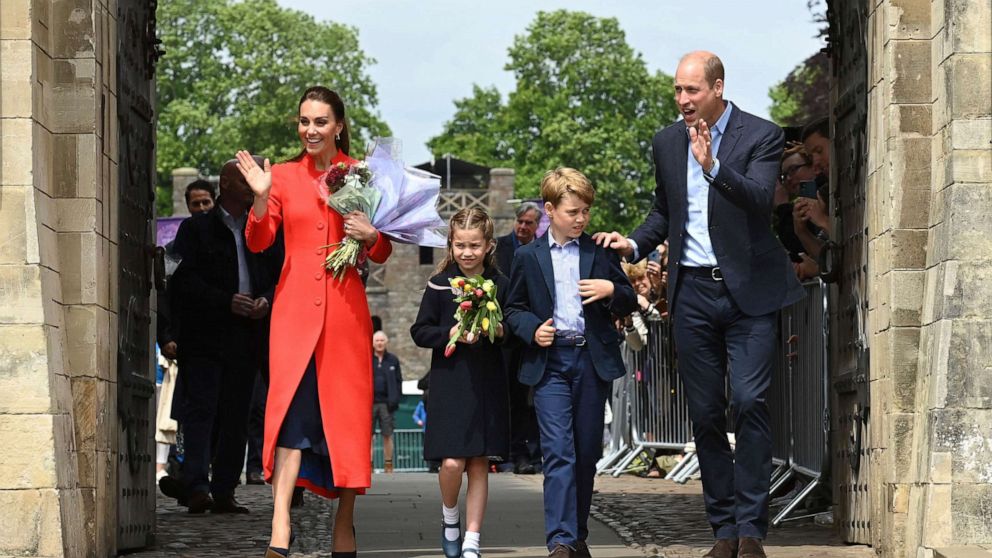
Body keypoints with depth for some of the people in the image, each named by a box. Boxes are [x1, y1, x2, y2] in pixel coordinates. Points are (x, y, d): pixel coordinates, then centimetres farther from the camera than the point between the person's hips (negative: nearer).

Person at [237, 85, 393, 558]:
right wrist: (261, 198, -13)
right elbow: (257, 242, 3)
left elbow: (382, 254, 10)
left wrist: (370, 235, -12)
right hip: (295, 304, -1)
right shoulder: (283, 176, 7)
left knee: (346, 412, 3)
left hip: (344, 307, 1)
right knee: (292, 408, -13)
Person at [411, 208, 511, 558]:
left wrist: (499, 331, -10)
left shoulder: (501, 285, 4)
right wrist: (451, 333, -15)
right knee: (452, 462, -10)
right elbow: (420, 332, 1)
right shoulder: (440, 284, 1)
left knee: (479, 464, 2)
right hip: (449, 381, -1)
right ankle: (449, 517, 19)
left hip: (488, 384, 1)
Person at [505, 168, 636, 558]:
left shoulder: (601, 253, 8)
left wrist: (612, 290, -9)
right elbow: (514, 308, 11)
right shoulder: (528, 257, 6)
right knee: (558, 452, -12)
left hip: (593, 361, 2)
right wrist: (532, 329, -9)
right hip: (550, 361, -2)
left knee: (587, 453, 7)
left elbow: (629, 303, 12)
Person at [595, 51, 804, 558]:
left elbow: (759, 200, -19)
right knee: (705, 415, 5)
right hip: (693, 292, 5)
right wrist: (634, 244, 4)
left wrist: (713, 167, -33)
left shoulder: (761, 136, -5)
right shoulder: (667, 142, 10)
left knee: (749, 402, -14)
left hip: (748, 290, -4)